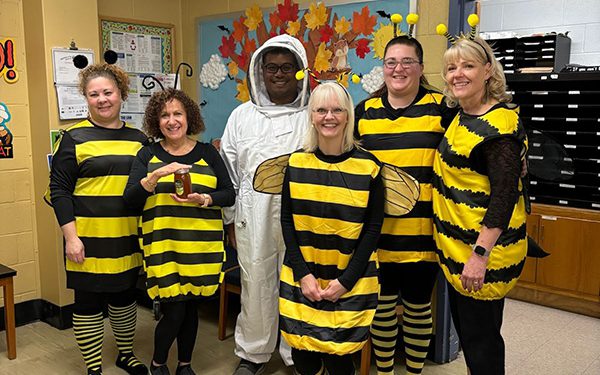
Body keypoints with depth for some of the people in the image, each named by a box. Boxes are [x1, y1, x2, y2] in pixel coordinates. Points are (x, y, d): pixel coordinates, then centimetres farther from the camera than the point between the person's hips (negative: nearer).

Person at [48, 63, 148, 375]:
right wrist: (70, 236, -13)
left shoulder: (138, 138, 8)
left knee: (125, 297, 18)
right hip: (90, 239, -4)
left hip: (129, 239, 4)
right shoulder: (75, 138, -4)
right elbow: (59, 190, -6)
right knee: (90, 304, 6)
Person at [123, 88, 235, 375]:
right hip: (164, 247, -1)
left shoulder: (207, 153, 6)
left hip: (201, 248, 2)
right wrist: (157, 175, -20)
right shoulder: (148, 155, 4)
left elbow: (229, 194, 3)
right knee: (174, 311, -4)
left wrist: (202, 198, -16)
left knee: (190, 307, 12)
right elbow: (130, 198, -5)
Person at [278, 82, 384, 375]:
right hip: (301, 277, 2)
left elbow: (372, 228, -4)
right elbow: (286, 221, 2)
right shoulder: (296, 162, 1)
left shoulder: (368, 166, -6)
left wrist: (345, 280, -9)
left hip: (351, 281, -2)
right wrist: (303, 274, -7)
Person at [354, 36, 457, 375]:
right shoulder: (365, 110, 7)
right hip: (377, 231, 2)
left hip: (422, 232, -2)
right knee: (382, 304, 14)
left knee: (418, 305, 13)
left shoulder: (441, 108, -2)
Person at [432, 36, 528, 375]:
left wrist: (480, 255, -26)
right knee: (464, 327, 21)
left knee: (480, 337, 5)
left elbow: (504, 195, -23)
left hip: (483, 248, -9)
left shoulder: (500, 123, -19)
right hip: (455, 245, 9)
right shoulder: (462, 115, 9)